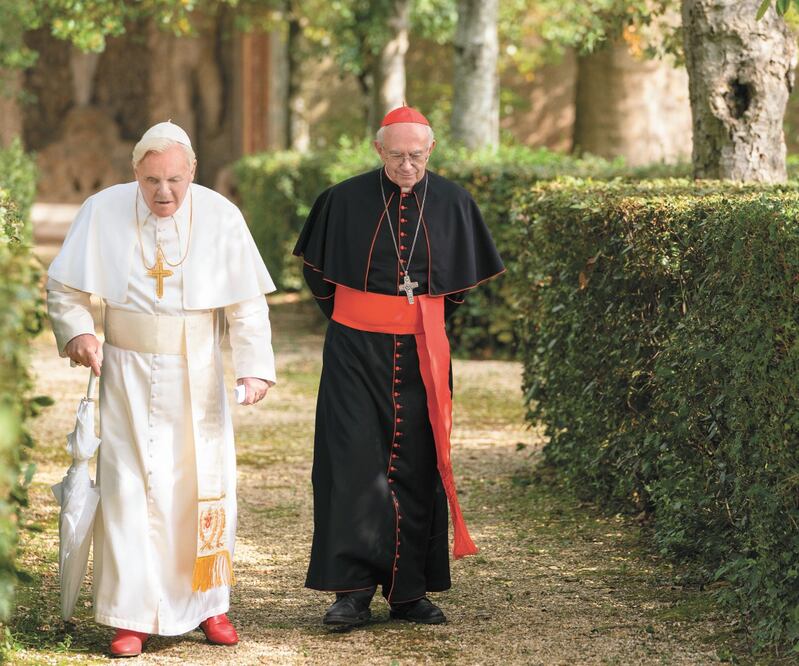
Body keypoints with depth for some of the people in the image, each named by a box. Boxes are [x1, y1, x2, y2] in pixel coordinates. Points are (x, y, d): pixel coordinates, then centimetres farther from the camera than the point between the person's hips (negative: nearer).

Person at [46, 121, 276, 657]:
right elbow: (64, 288, 1)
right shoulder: (103, 211, -7)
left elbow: (247, 304, -5)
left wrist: (256, 367, -16)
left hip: (198, 376, 1)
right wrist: (78, 332, -16)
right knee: (130, 487, -4)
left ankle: (208, 603, 20)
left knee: (205, 486, 5)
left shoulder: (221, 217, -8)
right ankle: (134, 616, 1)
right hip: (128, 373, -1)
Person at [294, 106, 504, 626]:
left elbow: (466, 279, 16)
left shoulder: (454, 203, 1)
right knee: (354, 463, -8)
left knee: (416, 467, 3)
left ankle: (410, 590, 11)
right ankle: (353, 591, -7)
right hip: (356, 349, -2)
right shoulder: (345, 201, -3)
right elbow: (317, 270, 12)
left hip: (422, 354, 2)